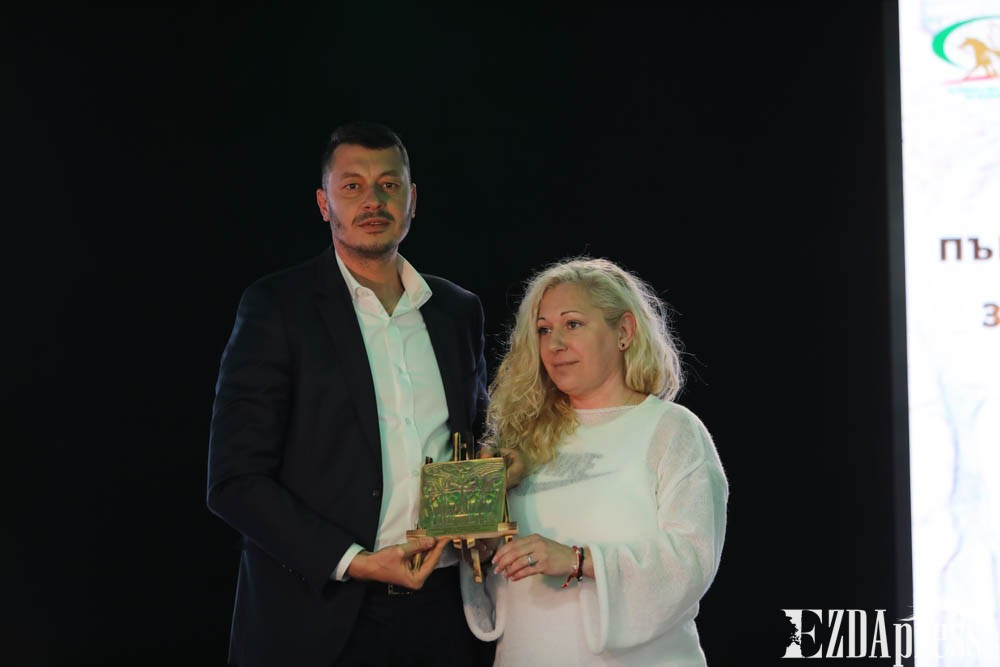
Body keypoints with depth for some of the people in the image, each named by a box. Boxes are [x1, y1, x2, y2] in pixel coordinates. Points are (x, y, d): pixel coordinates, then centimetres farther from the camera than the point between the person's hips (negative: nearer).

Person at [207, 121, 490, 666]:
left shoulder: (458, 311, 9)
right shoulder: (276, 306, -5)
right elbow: (235, 481, -9)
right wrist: (354, 562, -16)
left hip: (439, 617, 4)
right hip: (320, 617, -4)